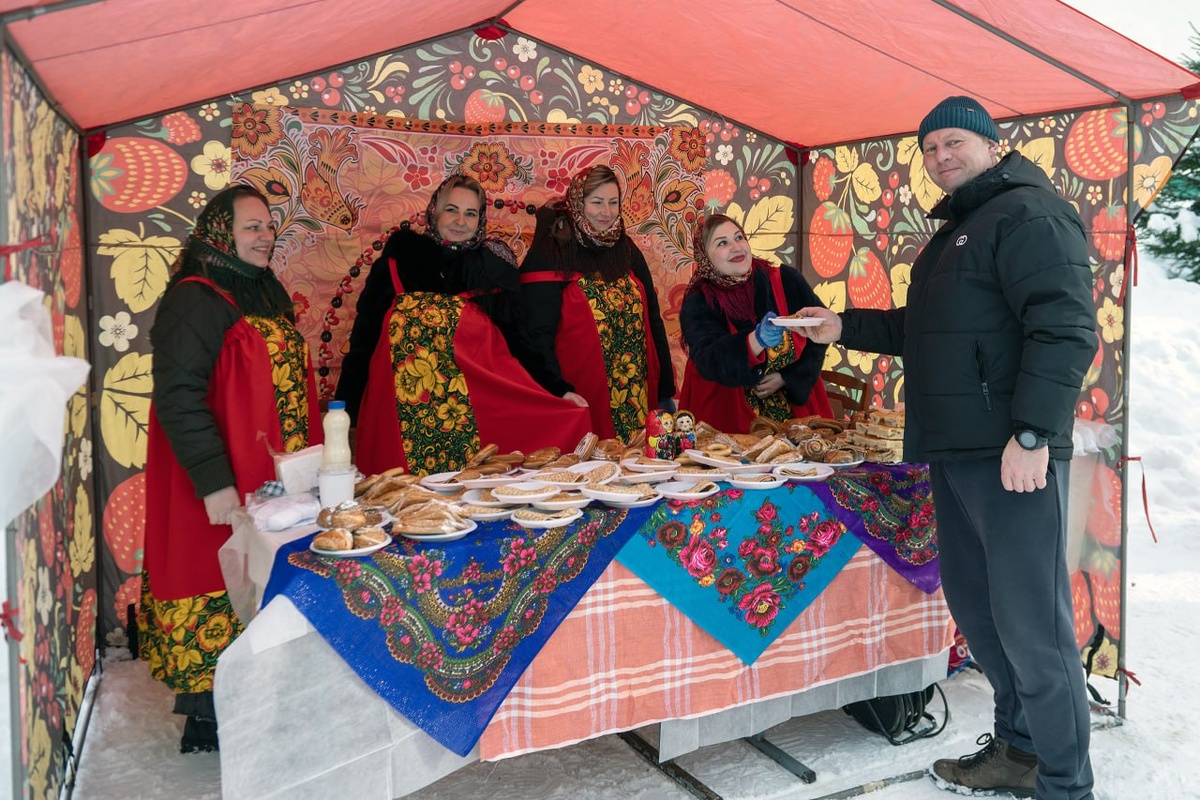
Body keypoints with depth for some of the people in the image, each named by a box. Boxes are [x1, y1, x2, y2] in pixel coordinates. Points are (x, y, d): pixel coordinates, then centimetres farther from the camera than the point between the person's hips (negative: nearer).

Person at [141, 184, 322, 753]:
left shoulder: (266, 295, 15)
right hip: (223, 490, -8)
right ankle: (208, 717, 15)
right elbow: (177, 398, -19)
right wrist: (214, 483, -24)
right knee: (223, 593, -1)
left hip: (277, 480, 8)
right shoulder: (195, 302, -13)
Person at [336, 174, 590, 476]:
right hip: (404, 410, 0)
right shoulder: (399, 260, 8)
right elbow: (365, 337, 8)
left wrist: (562, 391, -1)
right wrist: (347, 408, 3)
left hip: (477, 405, 0)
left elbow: (516, 344, 9)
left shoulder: (495, 266, 9)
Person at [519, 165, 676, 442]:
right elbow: (538, 336, -11)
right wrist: (558, 390, -25)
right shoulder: (551, 256, -5)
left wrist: (665, 390, 8)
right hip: (583, 401, -5)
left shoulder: (627, 250, 12)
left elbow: (652, 321, 13)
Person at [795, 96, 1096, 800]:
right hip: (956, 452, 10)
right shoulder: (956, 230, 23)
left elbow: (1067, 328, -19)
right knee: (974, 604, 15)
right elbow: (924, 329, 31)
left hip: (1012, 455, -10)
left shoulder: (1029, 213, -8)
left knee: (1030, 622, -5)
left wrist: (1033, 432, -24)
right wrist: (846, 328, 22)